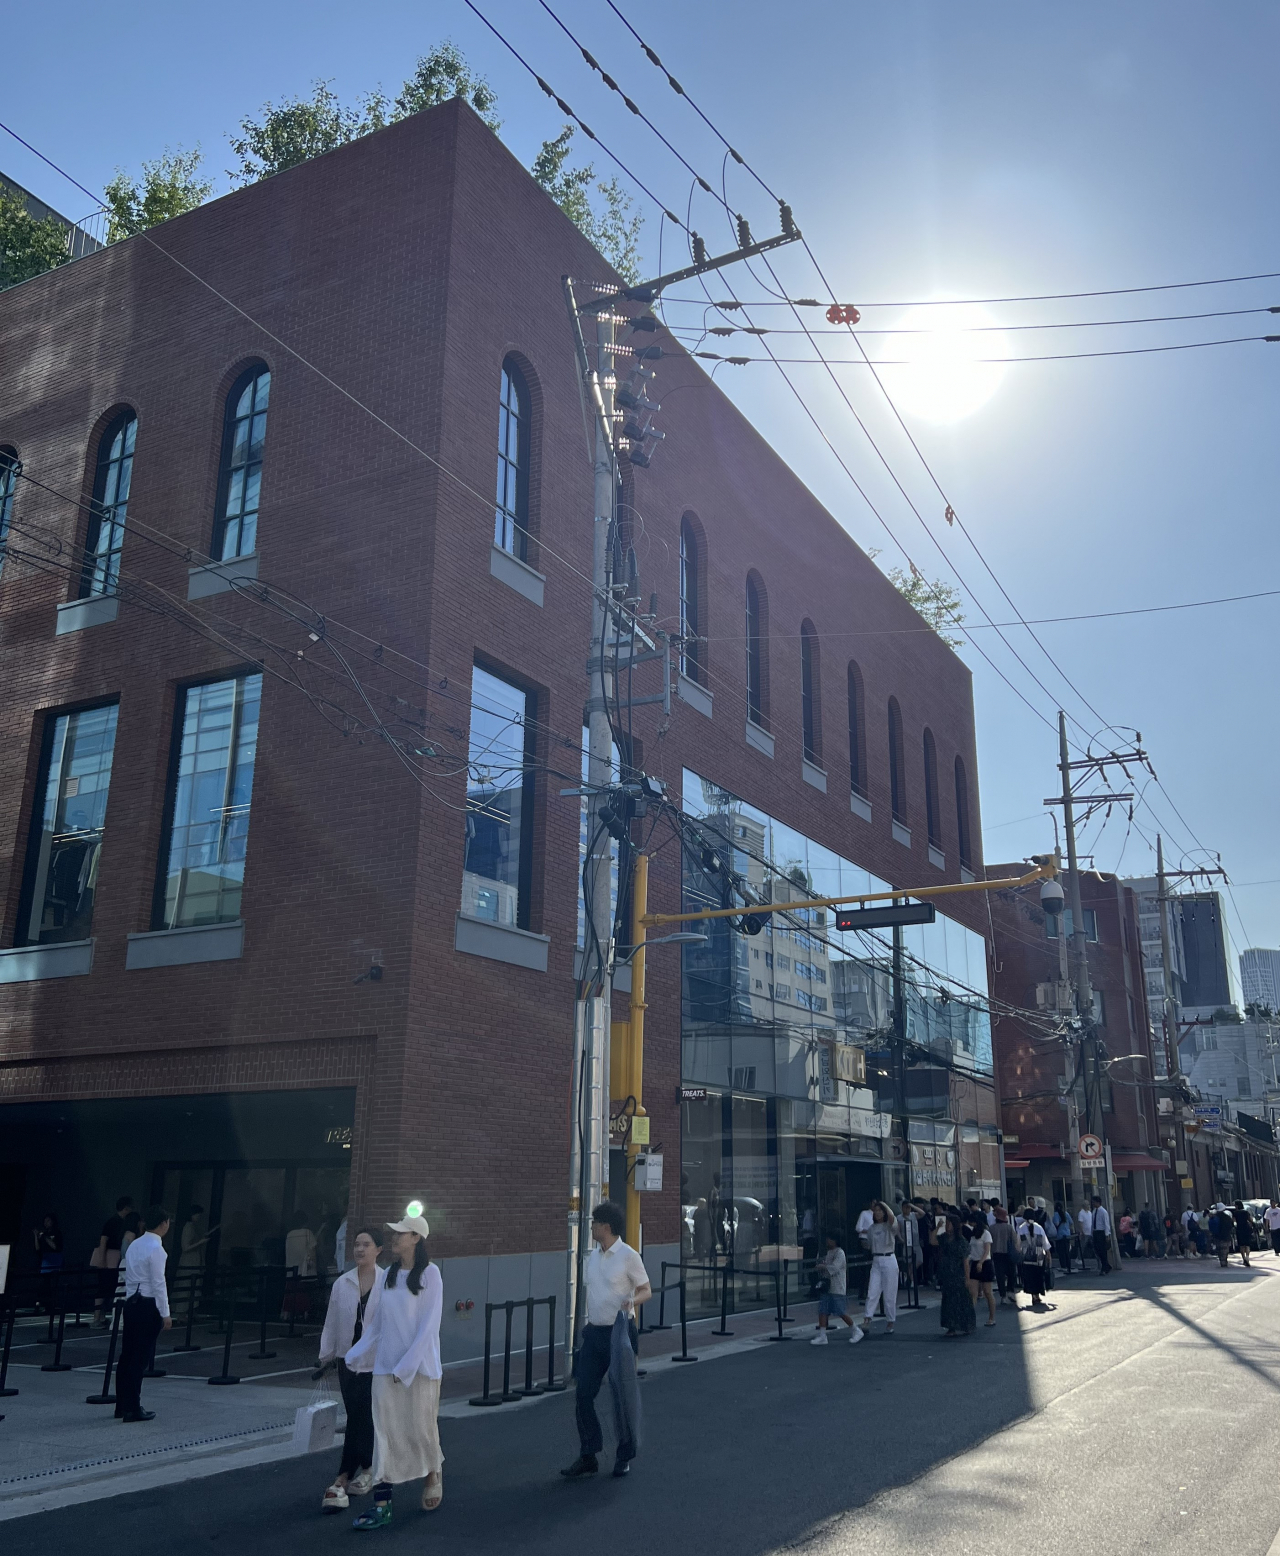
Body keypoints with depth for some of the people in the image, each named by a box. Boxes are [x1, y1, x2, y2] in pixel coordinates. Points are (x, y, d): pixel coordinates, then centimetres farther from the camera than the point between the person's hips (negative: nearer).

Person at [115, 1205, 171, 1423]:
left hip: (131, 1303, 8)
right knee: (140, 1358, -2)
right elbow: (158, 1284, -15)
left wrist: (130, 1300, 20)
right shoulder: (156, 1249, -14)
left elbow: (129, 1277, 15)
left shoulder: (134, 1244, 11)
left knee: (127, 1355, 13)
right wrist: (165, 1314, -11)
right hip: (148, 1306, -8)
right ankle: (132, 1409, 2)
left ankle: (122, 1406, 21)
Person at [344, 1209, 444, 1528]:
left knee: (421, 1428, 7)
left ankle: (433, 1474, 34)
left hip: (420, 1366, -5)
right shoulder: (389, 1275, 7)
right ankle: (381, 1505, 2)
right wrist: (354, 1357, 10)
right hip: (386, 1367, 5)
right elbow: (376, 1324, 14)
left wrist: (406, 1366, -16)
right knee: (385, 1433, -1)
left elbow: (429, 1324, -13)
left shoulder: (429, 1274, -10)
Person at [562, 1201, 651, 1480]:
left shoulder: (628, 1256, -10)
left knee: (623, 1396, 3)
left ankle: (624, 1457, 17)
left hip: (620, 1332, -6)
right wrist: (583, 1327, 18)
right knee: (583, 1393, 2)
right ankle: (588, 1456, 13)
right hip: (594, 1332, 6)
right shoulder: (592, 1256, 10)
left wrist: (632, 1300, -28)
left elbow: (647, 1291, -7)